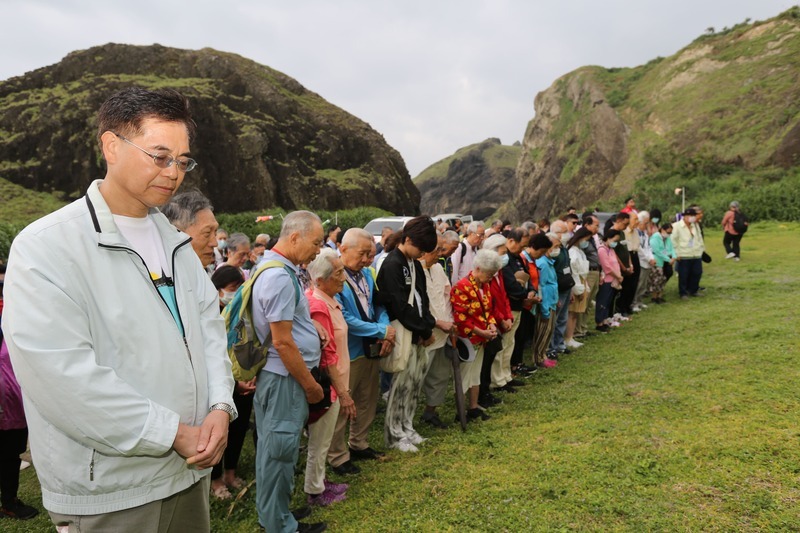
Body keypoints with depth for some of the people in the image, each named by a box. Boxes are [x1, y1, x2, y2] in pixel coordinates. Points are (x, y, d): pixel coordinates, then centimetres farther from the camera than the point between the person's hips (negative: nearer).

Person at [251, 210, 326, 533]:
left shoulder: (276, 269, 11)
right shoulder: (281, 277, -21)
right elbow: (282, 342, -22)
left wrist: (310, 330, 10)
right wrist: (310, 384, -13)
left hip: (275, 374, 10)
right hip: (286, 377, -10)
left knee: (273, 449, 19)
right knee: (280, 451, 3)